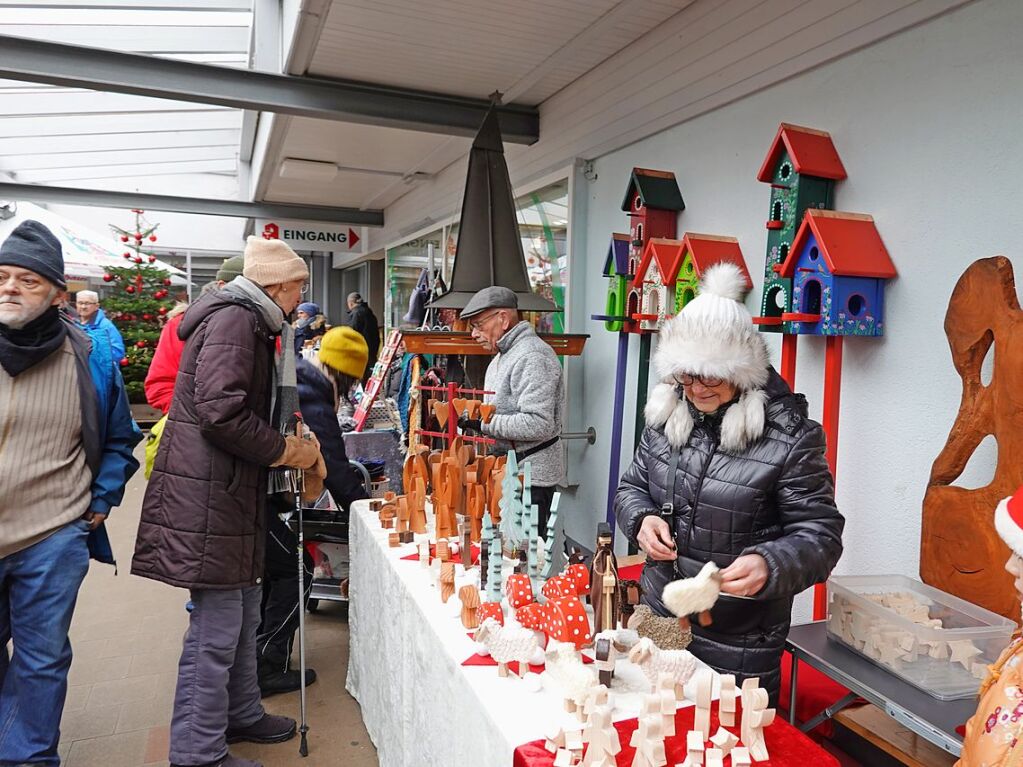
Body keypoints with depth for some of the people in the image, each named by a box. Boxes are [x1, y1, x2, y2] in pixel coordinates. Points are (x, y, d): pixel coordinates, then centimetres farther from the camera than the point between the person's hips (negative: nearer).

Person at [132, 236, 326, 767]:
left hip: (232, 493, 11)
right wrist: (288, 451, -14)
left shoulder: (252, 324, 19)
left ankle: (240, 714, 35)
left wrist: (293, 447, 10)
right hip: (209, 497, -11)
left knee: (242, 613, 20)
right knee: (216, 628, -1)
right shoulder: (234, 320, -15)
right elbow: (220, 410, -26)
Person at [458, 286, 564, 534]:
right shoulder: (502, 356, 17)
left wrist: (483, 423, -21)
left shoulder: (532, 357, -17)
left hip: (530, 476, -10)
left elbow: (538, 424, -25)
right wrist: (470, 415, 9)